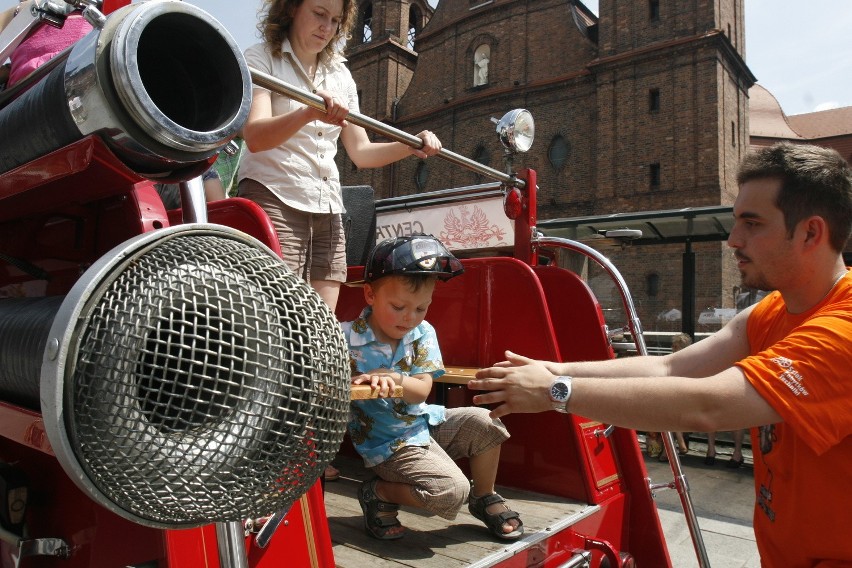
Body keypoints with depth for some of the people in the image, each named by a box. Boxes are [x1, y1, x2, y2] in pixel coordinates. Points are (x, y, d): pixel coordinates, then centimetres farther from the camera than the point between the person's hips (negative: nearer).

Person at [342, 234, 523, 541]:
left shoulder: (423, 333, -4)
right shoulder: (347, 337, -15)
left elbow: (421, 390, -10)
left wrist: (390, 377, -29)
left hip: (426, 423, 6)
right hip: (389, 444, -6)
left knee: (483, 422, -9)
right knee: (451, 490, -21)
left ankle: (484, 498, 16)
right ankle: (378, 493, 3)